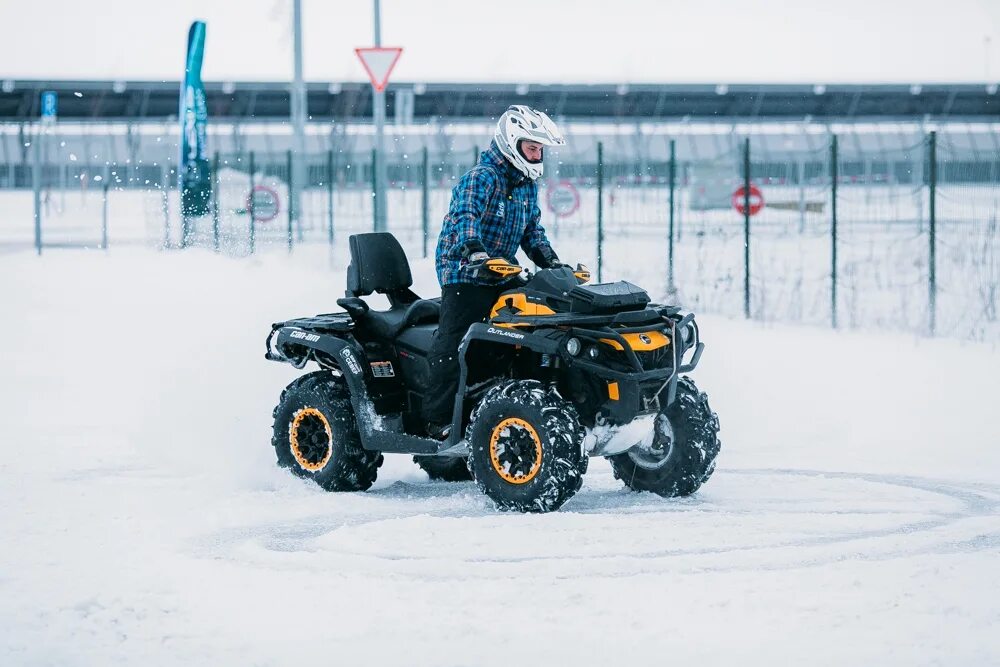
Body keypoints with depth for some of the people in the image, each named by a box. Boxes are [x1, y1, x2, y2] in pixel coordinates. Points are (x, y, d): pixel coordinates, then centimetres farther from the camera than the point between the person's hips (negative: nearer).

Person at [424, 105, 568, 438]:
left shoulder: (527, 185, 14)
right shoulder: (482, 177, -14)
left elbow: (532, 229, 24)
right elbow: (465, 216, -31)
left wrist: (550, 260, 8)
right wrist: (474, 251, -48)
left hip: (501, 276, 8)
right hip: (464, 273, -8)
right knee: (454, 347, -11)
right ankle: (439, 420, -10)